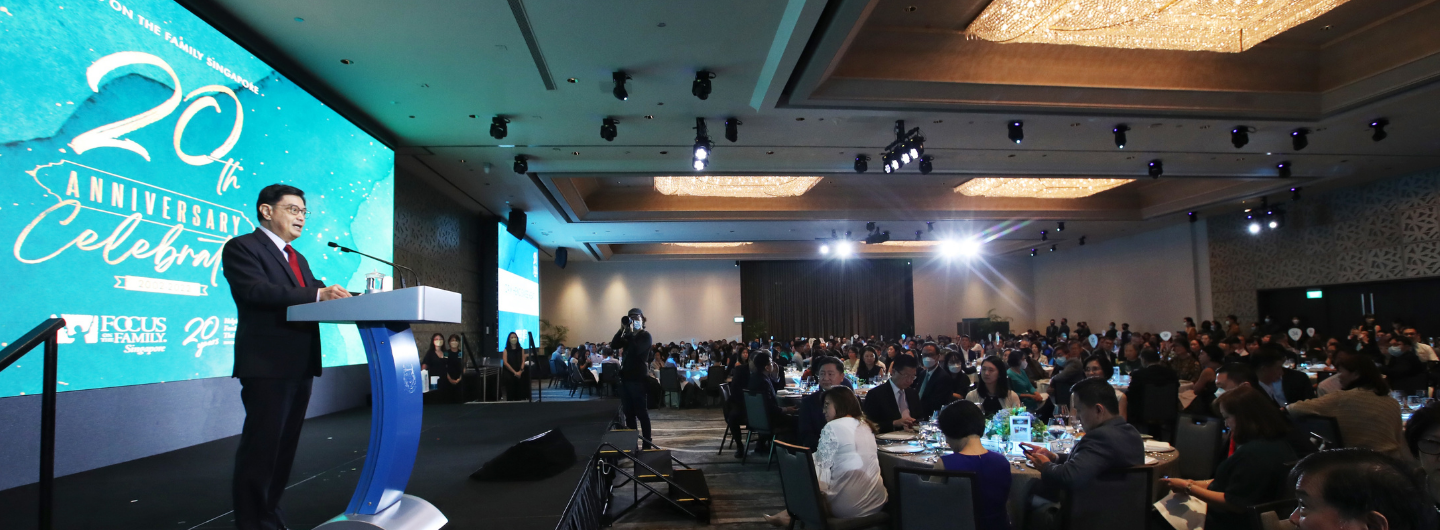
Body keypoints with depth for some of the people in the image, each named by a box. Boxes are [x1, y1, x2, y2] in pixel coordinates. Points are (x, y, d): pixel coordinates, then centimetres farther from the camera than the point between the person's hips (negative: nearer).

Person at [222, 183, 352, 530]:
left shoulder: (299, 260, 21)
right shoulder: (241, 247, -4)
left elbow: (313, 299, 12)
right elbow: (257, 290, -20)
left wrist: (340, 296, -6)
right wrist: (317, 294, -29)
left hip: (300, 366, 8)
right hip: (267, 365, -8)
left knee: (285, 446, 14)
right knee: (260, 448, -2)